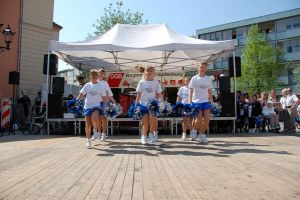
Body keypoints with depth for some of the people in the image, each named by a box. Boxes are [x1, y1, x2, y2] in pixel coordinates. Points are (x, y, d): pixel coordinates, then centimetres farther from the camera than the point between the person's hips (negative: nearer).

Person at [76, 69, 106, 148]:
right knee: (88, 124, 3)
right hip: (87, 106, 2)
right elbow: (81, 94, 6)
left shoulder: (101, 86, 4)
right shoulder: (87, 85, 7)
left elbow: (103, 97, 5)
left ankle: (95, 131, -3)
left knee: (94, 117, -32)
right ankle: (88, 140, 19)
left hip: (96, 106, -2)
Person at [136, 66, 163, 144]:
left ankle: (151, 134, 11)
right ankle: (144, 137, 10)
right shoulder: (141, 82, 4)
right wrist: (136, 104, 0)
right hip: (144, 103, -1)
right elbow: (139, 94, 4)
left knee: (153, 120, -10)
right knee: (145, 121, -3)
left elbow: (159, 94, 8)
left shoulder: (156, 82, 7)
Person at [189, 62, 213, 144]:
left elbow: (210, 90, 15)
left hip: (206, 101, 4)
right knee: (199, 119, -10)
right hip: (196, 101, -4)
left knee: (207, 118, -5)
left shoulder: (208, 79, 9)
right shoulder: (194, 78, -1)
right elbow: (191, 90, -2)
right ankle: (194, 130, 21)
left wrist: (211, 100, 11)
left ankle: (202, 135, 11)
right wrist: (190, 102, -8)